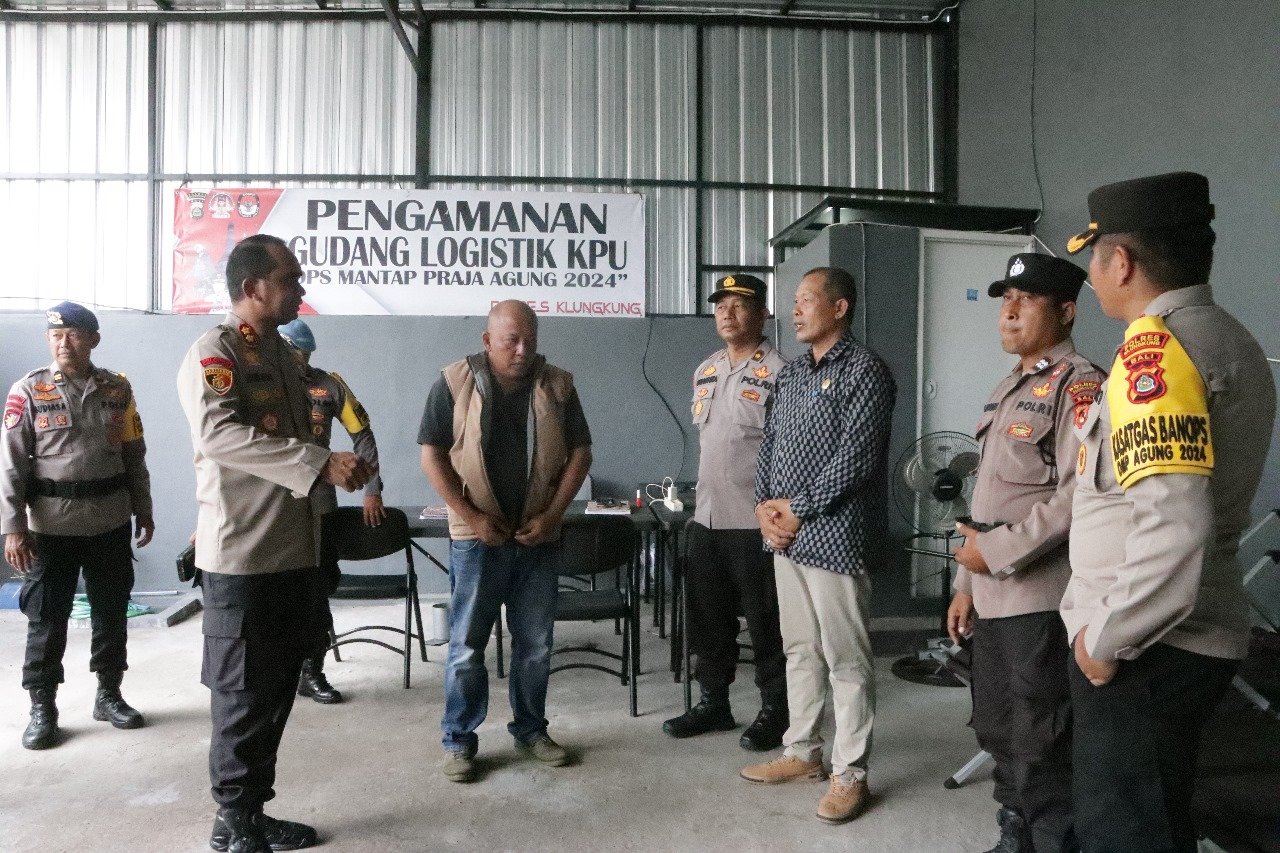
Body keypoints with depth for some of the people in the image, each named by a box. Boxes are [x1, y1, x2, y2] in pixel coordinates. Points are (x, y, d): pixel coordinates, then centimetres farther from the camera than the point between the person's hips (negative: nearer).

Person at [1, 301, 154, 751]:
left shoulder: (118, 389, 4)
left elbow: (134, 455, 10)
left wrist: (143, 510, 9)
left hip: (111, 522, 3)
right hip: (51, 525, -2)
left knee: (112, 612, 12)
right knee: (46, 619, 5)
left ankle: (108, 694, 28)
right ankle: (42, 708, 21)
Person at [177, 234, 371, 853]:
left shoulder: (281, 355, 16)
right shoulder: (214, 353, -10)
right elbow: (218, 433, -26)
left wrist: (341, 469, 8)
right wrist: (321, 463, -30)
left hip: (293, 550, 8)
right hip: (242, 555, -8)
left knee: (277, 688, 15)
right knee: (242, 694, 3)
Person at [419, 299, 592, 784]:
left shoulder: (557, 386, 2)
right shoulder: (455, 383, -5)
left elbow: (580, 452, 3)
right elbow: (432, 456, -5)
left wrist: (552, 514, -7)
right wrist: (471, 517, -13)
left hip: (538, 538, 3)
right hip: (477, 538, -2)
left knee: (535, 644, 11)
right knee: (467, 645, 5)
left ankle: (530, 730, 28)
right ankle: (458, 741, 20)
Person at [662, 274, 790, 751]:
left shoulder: (777, 373, -11)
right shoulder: (705, 372, 12)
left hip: (756, 522, -7)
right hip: (706, 517, 7)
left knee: (765, 622, 5)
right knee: (707, 617, 15)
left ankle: (774, 711, 21)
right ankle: (713, 703, 31)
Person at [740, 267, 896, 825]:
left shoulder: (864, 370, -9)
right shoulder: (790, 373, 15)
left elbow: (856, 458, -17)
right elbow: (770, 441, 15)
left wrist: (797, 510, -14)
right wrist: (765, 504, -1)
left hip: (833, 535, -8)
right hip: (786, 533, 8)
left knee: (845, 658, 2)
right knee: (799, 649, 17)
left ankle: (850, 774, 14)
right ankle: (802, 752, 30)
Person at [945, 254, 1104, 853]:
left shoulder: (1078, 386, -10)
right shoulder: (1007, 389, 17)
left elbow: (1078, 496, -22)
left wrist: (996, 553, -16)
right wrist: (966, 585, 18)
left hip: (1040, 598, -9)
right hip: (993, 597, 9)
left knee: (1040, 749, 1)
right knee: (1000, 736, 19)